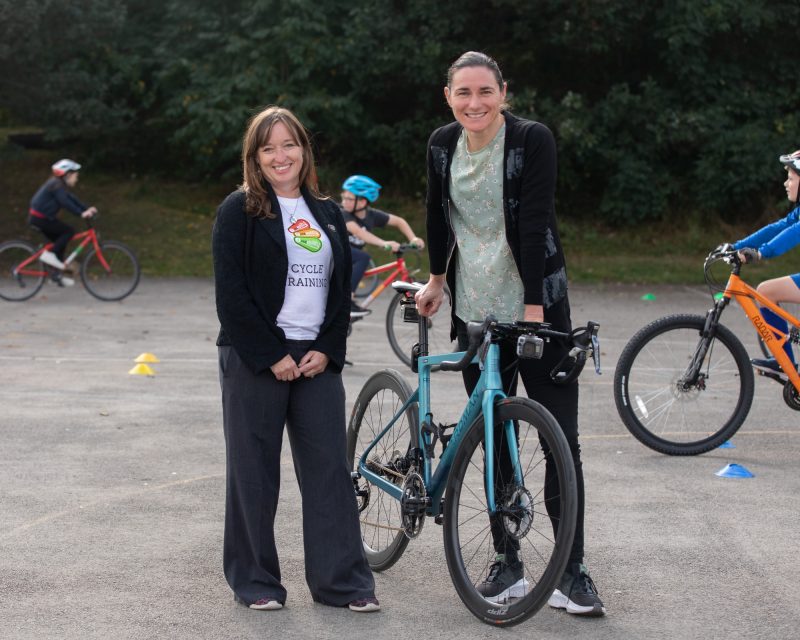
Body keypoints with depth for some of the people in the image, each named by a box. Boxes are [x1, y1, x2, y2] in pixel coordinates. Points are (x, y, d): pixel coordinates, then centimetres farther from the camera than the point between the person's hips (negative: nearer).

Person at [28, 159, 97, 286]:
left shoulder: (60, 185, 14)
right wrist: (81, 213, -32)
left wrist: (87, 209, 3)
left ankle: (58, 275, 13)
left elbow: (72, 199, 12)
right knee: (69, 231, -13)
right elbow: (66, 203, -28)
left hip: (39, 217, 10)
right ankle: (50, 254, -11)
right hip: (40, 218, -10)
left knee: (60, 242, 12)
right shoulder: (57, 185, -18)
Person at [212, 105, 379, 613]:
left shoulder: (327, 214, 15)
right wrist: (272, 356, -13)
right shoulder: (240, 211, -1)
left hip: (317, 357, 4)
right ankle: (255, 581, 11)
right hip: (255, 357, -4)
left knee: (330, 467, 0)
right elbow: (231, 293, -8)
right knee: (254, 470, 1)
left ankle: (343, 581, 5)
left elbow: (342, 287, 13)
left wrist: (328, 350, -2)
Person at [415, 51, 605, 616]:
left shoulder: (532, 139, -12)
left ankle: (573, 571, 2)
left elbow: (534, 223, -18)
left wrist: (533, 308, -23)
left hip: (536, 310, -4)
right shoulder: (443, 145, 2)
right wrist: (437, 279, 23)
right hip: (476, 314, 4)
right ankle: (507, 563, 16)